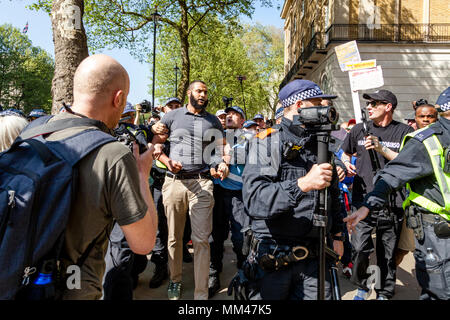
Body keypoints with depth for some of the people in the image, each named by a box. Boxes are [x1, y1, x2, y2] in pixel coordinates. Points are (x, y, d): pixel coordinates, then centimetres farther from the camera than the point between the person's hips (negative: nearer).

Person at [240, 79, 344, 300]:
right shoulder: (267, 143, -8)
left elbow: (333, 195, 22)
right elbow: (253, 199, -23)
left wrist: (337, 234, 17)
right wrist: (303, 184, -31)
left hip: (314, 257, 5)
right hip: (272, 258, -4)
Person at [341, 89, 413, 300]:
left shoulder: (404, 132, 3)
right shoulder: (359, 129, 10)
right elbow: (346, 153, 24)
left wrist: (382, 148, -16)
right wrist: (347, 163, 2)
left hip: (392, 203, -1)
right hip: (363, 200, 1)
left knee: (388, 254, 9)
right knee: (360, 249, -5)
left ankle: (384, 294, 28)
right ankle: (362, 288, 20)